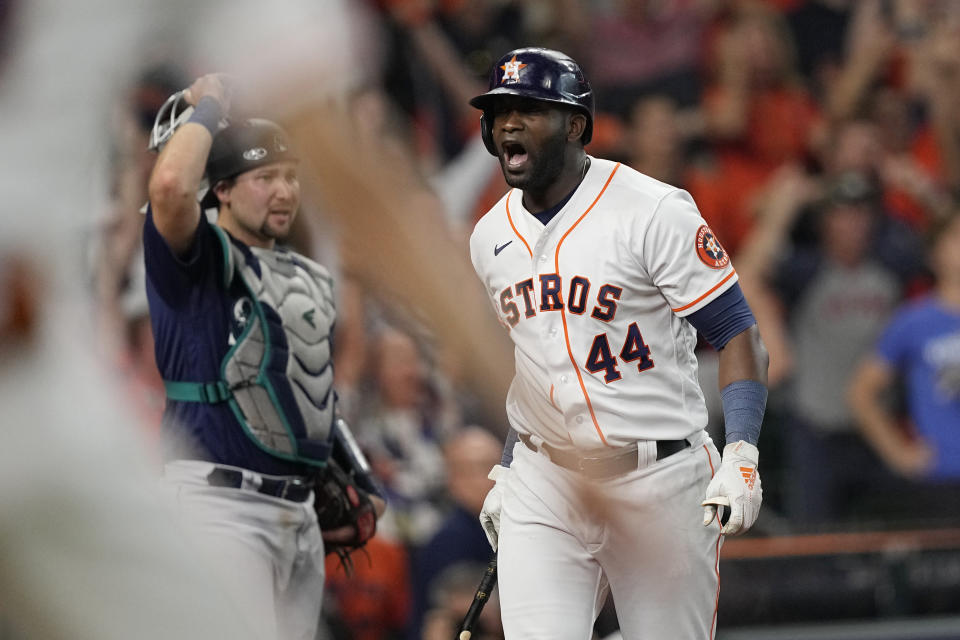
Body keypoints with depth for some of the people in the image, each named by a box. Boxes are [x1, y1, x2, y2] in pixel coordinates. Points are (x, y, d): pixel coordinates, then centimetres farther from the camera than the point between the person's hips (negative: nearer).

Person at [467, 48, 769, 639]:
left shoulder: (655, 213, -12)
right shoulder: (491, 238, 8)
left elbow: (738, 334, -12)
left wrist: (741, 458, -23)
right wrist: (508, 468, 19)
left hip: (660, 479, -4)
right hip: (544, 486, 4)